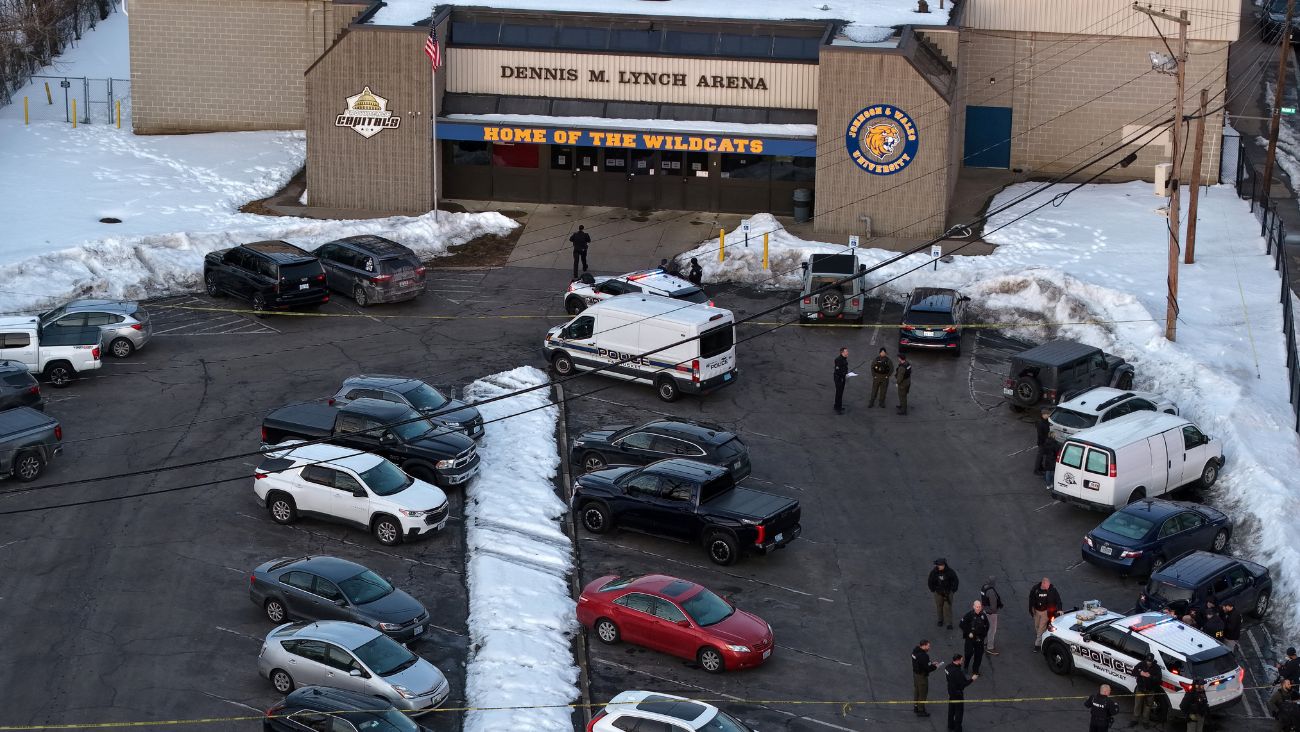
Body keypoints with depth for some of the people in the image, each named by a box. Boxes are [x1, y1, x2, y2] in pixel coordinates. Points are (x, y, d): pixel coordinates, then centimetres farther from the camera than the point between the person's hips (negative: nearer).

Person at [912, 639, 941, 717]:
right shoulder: (923, 656, -30)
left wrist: (931, 663, 6)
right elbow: (927, 668, -26)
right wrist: (935, 666, -9)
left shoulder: (915, 651, -1)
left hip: (915, 673, 9)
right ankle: (921, 710, 16)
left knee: (916, 691, 23)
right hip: (922, 676, -9)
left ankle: (916, 707, 37)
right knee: (923, 693, 6)